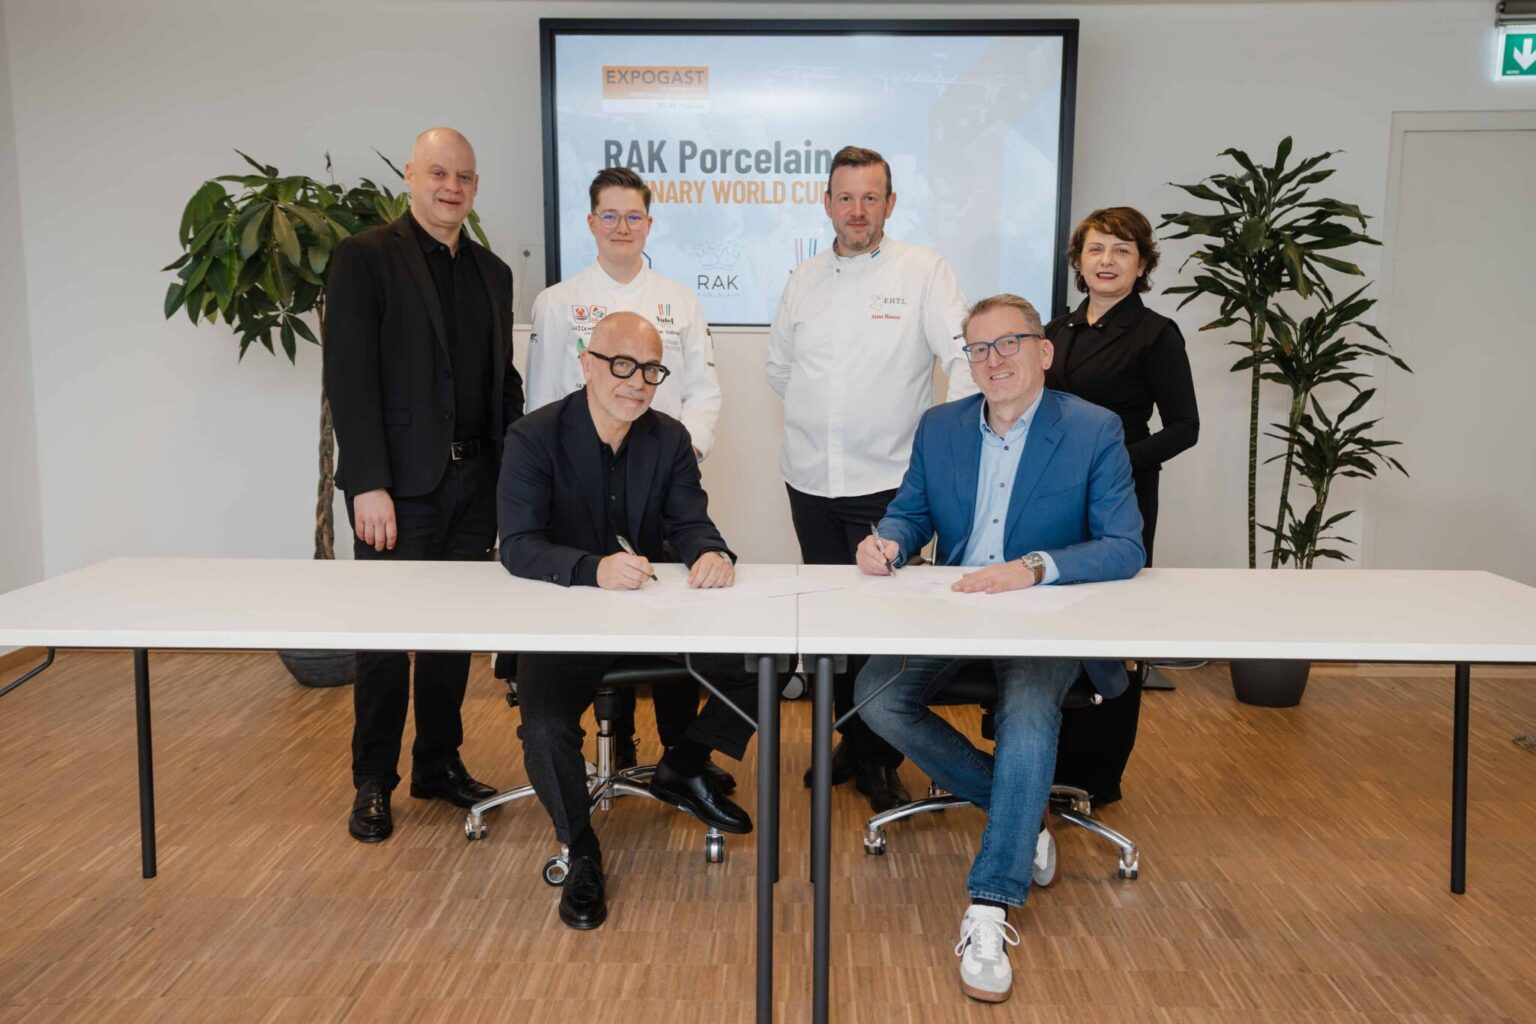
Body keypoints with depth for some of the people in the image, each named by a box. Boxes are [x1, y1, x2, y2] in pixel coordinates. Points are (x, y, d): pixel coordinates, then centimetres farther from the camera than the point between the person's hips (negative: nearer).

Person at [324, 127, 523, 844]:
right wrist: (368, 485, -16)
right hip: (399, 485, -5)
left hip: (475, 482, 5)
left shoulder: (492, 272, 14)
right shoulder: (365, 257, -4)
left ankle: (439, 763, 28)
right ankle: (373, 783, 20)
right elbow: (349, 376, -10)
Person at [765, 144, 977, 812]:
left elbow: (964, 357, -8)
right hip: (811, 480, 5)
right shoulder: (804, 279, 11)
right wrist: (821, 414, 12)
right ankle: (851, 740, 29)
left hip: (886, 482, -4)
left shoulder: (923, 270, -4)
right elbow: (779, 367, 22)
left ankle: (880, 759, 14)